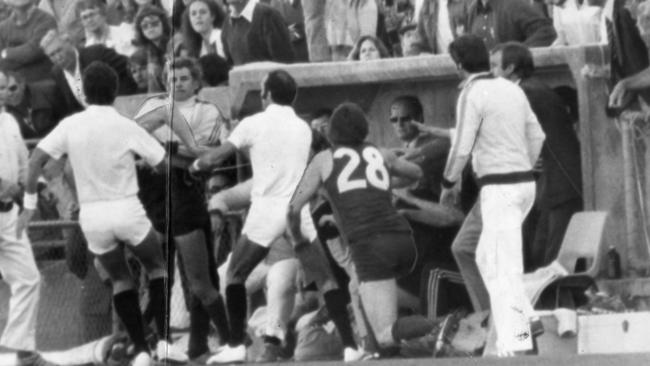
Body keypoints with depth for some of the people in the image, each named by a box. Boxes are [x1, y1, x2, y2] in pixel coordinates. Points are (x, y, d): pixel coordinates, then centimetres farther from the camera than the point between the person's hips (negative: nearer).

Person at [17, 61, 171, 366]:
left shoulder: (70, 125, -4)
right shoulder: (126, 128, -10)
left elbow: (36, 159, -7)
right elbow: (164, 165, -5)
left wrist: (29, 203, 0)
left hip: (91, 215, 2)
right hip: (127, 210, -2)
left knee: (120, 280, 18)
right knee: (156, 266, 20)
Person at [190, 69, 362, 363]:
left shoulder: (254, 124, -2)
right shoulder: (304, 129, 9)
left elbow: (214, 158, -1)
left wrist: (195, 165, 22)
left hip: (266, 210, -3)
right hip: (298, 210, 3)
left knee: (235, 276, 14)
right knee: (325, 280, 4)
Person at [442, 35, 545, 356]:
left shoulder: (472, 94, -12)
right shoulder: (512, 90, 12)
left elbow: (462, 147, -14)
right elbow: (536, 136, 18)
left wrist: (448, 183, 0)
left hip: (498, 189, -8)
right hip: (525, 183, 8)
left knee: (504, 268, -10)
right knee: (486, 258, 21)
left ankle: (516, 344, -17)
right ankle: (525, 318, 14)